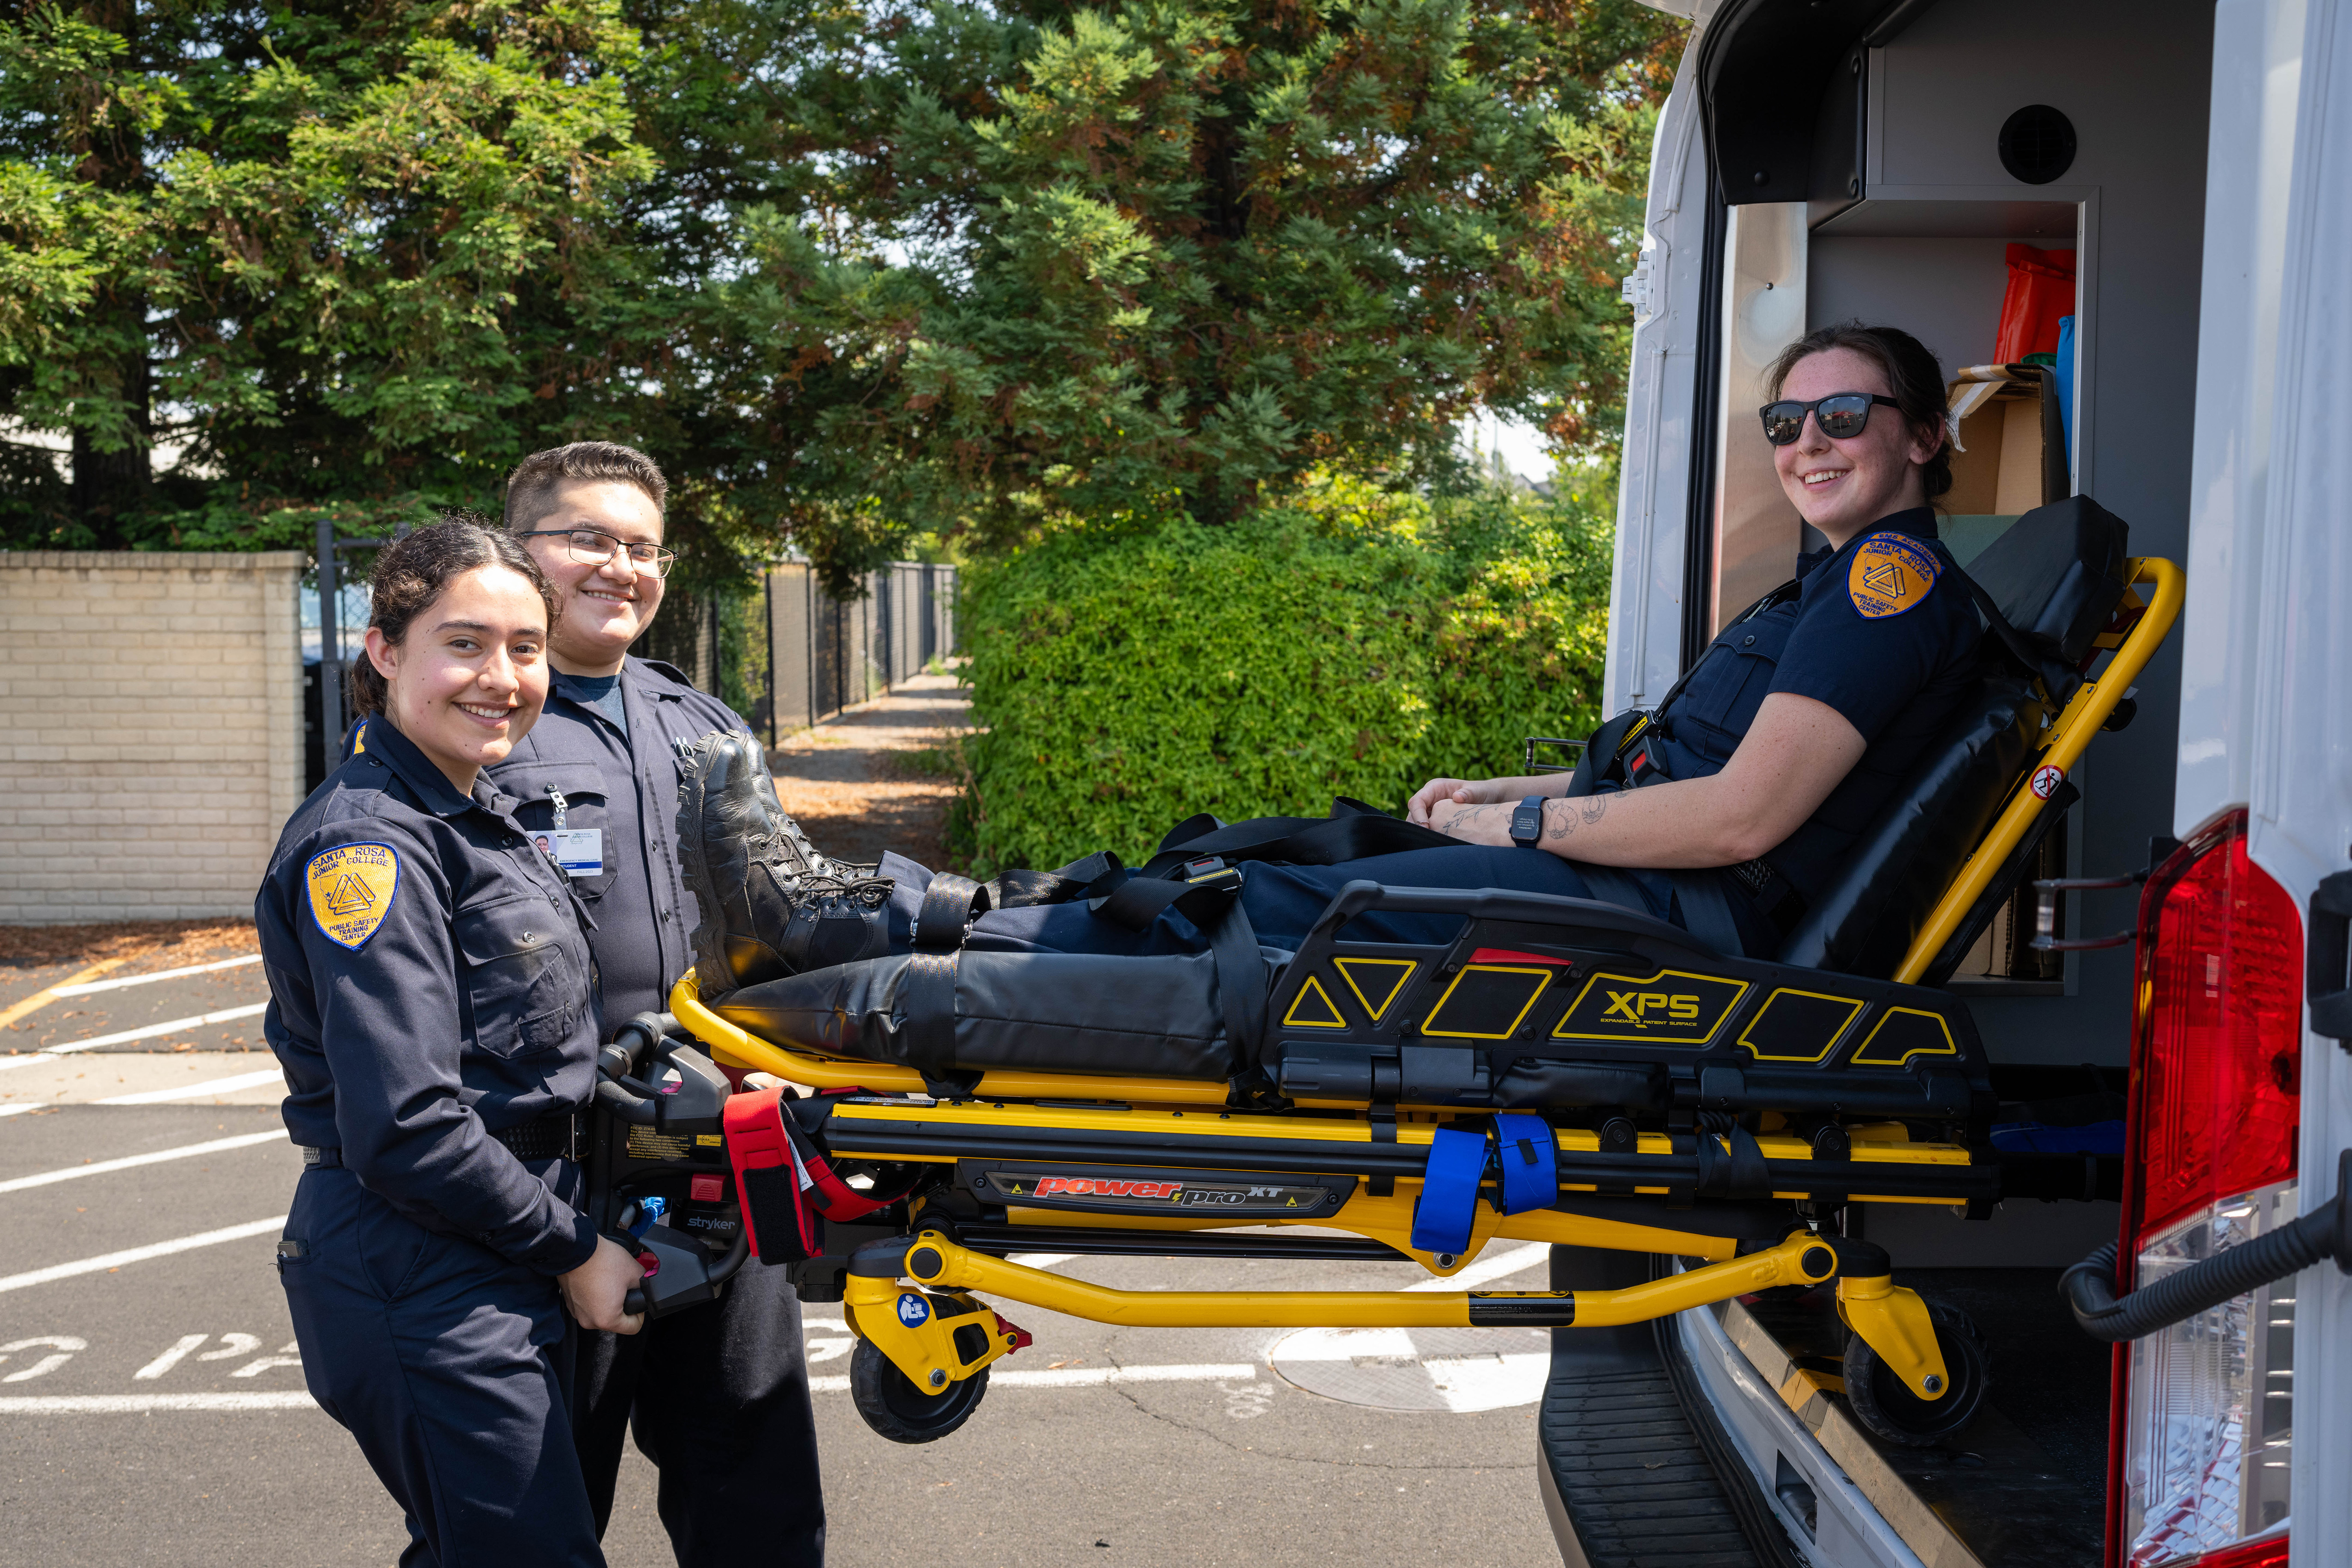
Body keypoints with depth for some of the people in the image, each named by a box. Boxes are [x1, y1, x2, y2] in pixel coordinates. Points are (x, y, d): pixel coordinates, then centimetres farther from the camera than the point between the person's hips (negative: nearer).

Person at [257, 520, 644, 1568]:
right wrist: (571, 1251, -14)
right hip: (423, 1292, -9)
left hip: (499, 1286, 9)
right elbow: (404, 1130, -24)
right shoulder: (367, 846, -18)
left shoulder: (479, 814, 11)